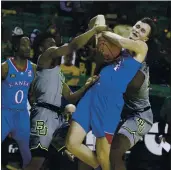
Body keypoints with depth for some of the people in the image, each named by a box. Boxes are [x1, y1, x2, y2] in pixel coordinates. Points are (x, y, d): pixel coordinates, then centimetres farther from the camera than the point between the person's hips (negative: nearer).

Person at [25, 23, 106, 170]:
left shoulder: (59, 73, 27)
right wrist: (95, 30, -6)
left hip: (57, 116, 10)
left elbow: (70, 97, 28)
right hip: (44, 114, -10)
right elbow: (73, 45, -14)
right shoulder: (47, 56, 1)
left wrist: (87, 86, 12)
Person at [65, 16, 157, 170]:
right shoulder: (118, 47, 20)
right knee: (72, 143, -3)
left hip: (111, 102, -5)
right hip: (93, 95, 6)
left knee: (103, 155, -3)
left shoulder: (142, 47, 4)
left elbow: (122, 42, -14)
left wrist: (105, 33, 3)